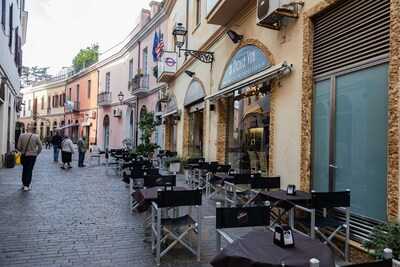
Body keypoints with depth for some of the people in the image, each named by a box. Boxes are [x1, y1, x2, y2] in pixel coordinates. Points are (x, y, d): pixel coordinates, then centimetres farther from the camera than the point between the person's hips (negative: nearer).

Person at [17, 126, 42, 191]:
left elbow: (18, 147, -3)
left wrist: (22, 151, 15)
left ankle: (24, 184, 27)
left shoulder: (22, 136, -4)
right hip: (32, 155, -2)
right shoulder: (36, 136, -7)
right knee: (29, 170, 5)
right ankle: (27, 185, 6)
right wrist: (37, 153, 10)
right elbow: (40, 147, -5)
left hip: (24, 155, 2)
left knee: (24, 169, 18)